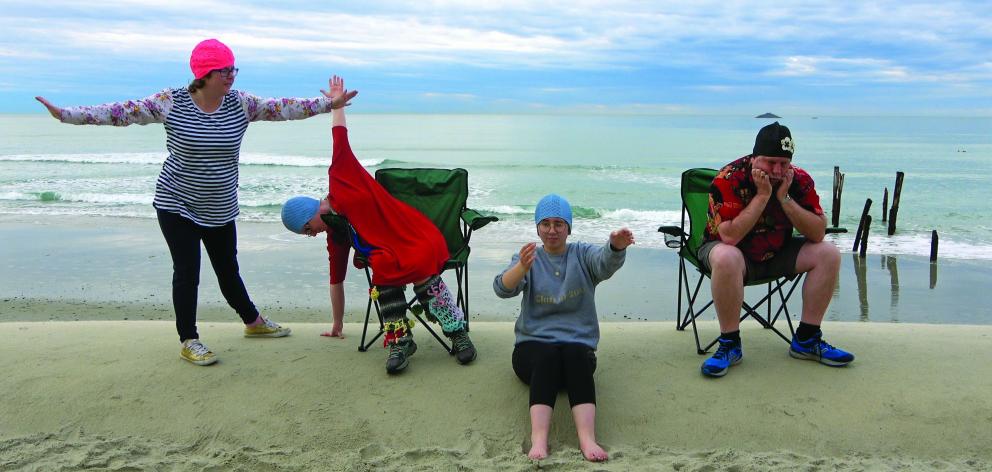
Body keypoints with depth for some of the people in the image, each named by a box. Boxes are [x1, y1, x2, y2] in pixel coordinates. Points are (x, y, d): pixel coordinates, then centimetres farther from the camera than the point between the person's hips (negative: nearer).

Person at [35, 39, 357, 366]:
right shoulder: (171, 102, -12)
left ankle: (254, 322, 36)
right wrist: (66, 114, -19)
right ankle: (188, 341, 11)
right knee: (187, 272, -2)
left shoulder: (240, 103, -4)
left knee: (228, 269, 18)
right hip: (177, 205, -3)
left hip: (220, 210, 4)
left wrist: (327, 105, -14)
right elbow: (123, 112, -14)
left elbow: (282, 107, -7)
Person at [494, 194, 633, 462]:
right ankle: (538, 440, -46)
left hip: (578, 343, 0)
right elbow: (503, 289, -12)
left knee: (575, 354, -33)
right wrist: (522, 267, -35)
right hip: (533, 343, 0)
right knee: (548, 355, -33)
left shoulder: (583, 254, 10)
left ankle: (587, 439, -44)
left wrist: (616, 247, -40)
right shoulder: (527, 259, 10)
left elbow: (605, 263, -15)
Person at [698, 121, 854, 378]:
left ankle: (806, 340, 0)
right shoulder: (729, 179, -24)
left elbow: (818, 234, -15)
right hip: (735, 251, -5)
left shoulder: (799, 180, -10)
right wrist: (763, 195, -31)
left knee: (828, 254, -12)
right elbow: (730, 237, -32)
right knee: (726, 259, -39)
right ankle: (729, 344, -22)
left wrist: (784, 198, -25)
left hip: (777, 253, 5)